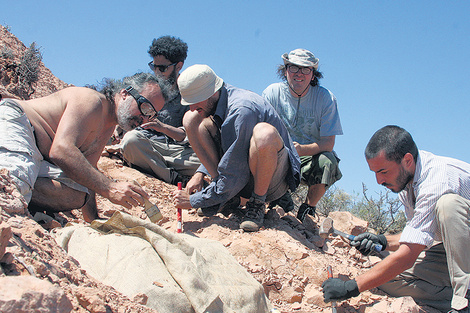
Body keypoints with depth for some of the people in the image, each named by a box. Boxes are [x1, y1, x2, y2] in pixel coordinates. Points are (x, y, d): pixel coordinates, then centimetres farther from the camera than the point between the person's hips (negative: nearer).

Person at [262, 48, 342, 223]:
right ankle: (281, 198, 0)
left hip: (312, 156, -1)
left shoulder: (326, 98, -9)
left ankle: (308, 208, -7)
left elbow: (328, 143, -14)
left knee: (327, 161, -34)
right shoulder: (272, 93, -5)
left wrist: (302, 149, -34)